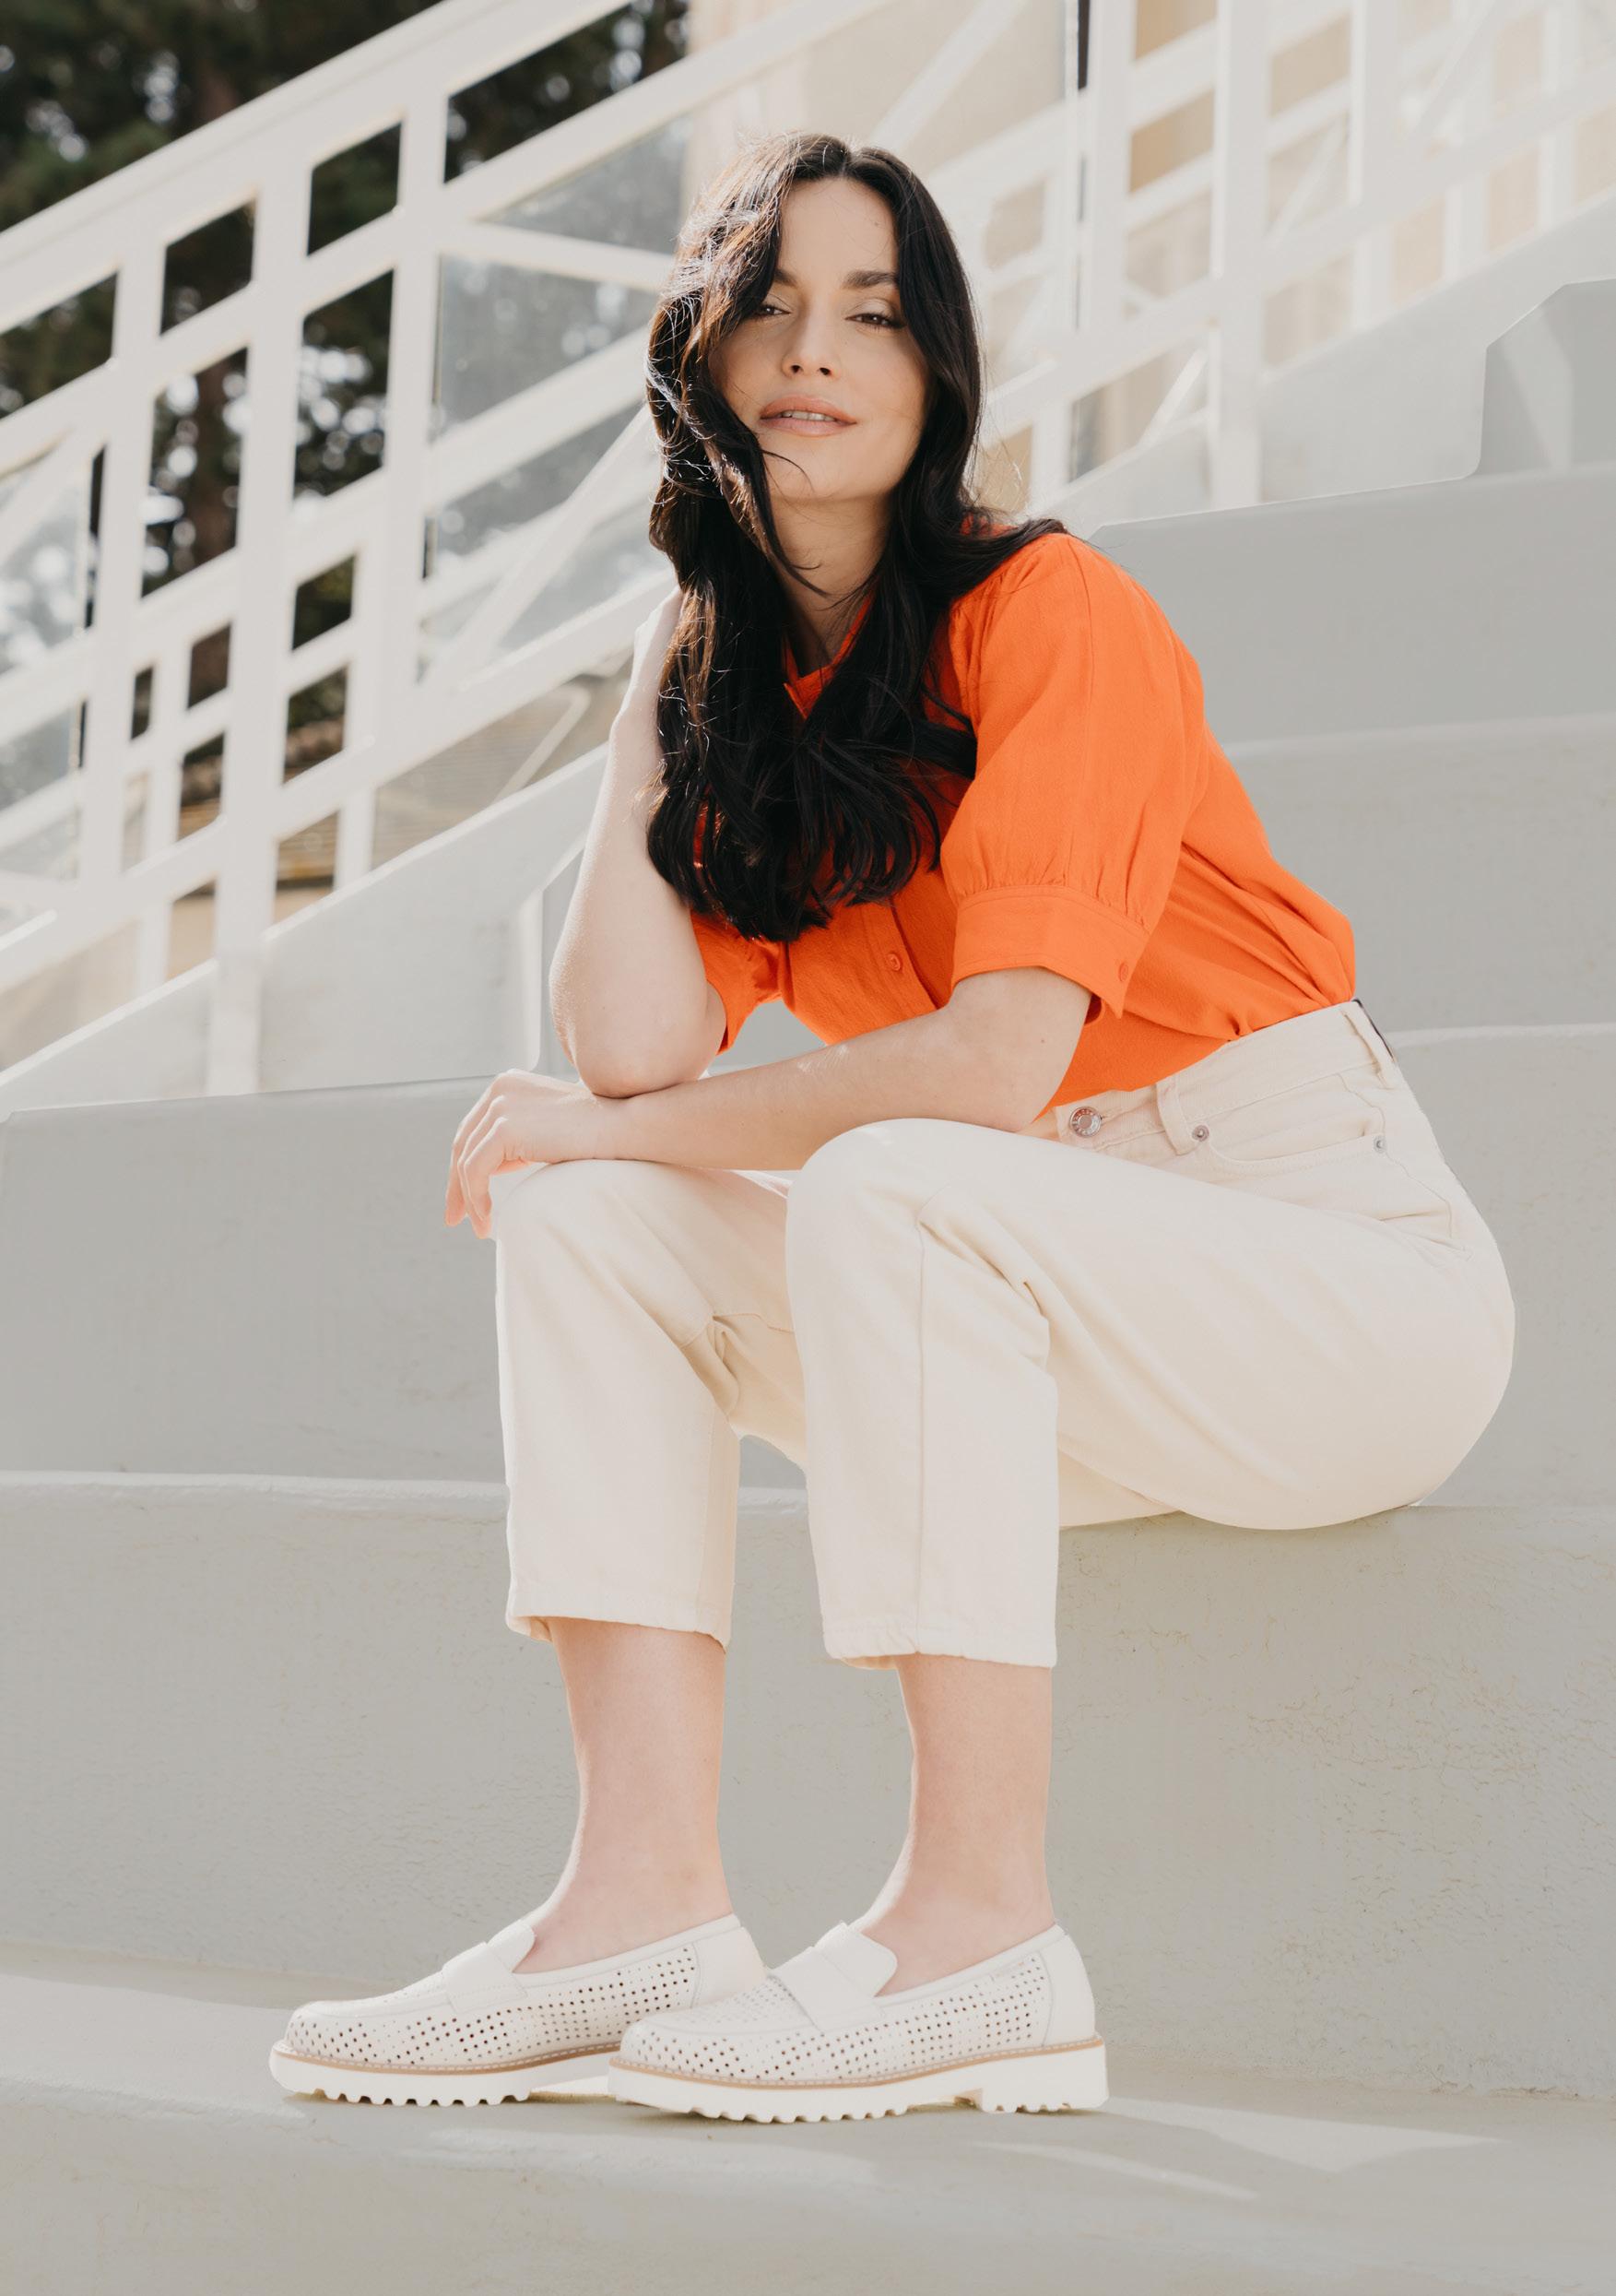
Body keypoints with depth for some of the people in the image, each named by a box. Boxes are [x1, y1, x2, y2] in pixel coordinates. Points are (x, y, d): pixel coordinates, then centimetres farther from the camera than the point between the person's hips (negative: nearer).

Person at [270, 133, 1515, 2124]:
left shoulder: (1051, 614, -13)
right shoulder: (740, 680, 8)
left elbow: (997, 1060, -23)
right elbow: (638, 1047, -8)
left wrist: (624, 1132, -12)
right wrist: (658, 688, -2)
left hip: (1352, 1269, -7)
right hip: (1051, 1321, 7)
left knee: (887, 1186, -33)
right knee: (584, 1216, -10)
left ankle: (981, 1928, -27)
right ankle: (644, 1904, -18)